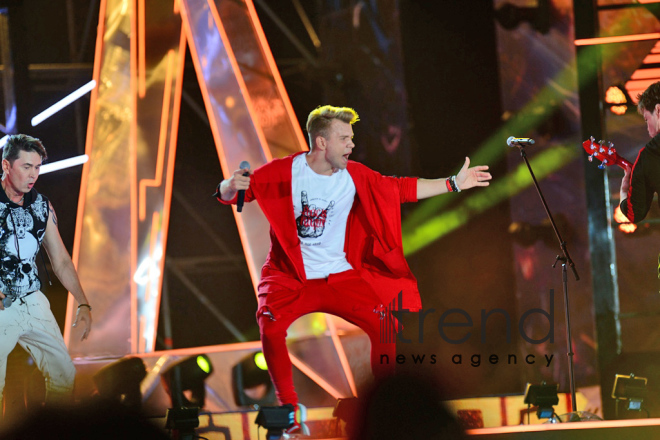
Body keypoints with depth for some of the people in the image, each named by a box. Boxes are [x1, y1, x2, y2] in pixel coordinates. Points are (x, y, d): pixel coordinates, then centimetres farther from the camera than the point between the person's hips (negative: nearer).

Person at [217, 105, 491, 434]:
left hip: (341, 277, 3)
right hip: (292, 278, -3)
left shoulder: (355, 176, 2)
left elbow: (403, 189, 7)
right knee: (271, 325, -30)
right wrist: (231, 186, -33)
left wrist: (454, 184, 3)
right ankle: (289, 410, -13)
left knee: (385, 325, -15)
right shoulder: (284, 172, -9)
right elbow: (228, 192, -8)